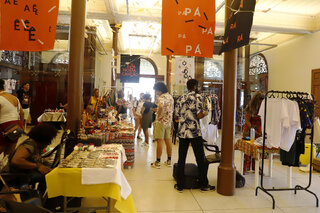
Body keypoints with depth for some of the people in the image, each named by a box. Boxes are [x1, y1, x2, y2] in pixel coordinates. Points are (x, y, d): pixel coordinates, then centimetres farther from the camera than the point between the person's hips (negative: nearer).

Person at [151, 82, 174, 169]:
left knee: (159, 141, -3)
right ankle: (169, 160, 21)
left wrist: (158, 116, -21)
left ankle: (158, 162, 4)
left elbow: (161, 106, -35)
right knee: (168, 140, 13)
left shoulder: (161, 97, -16)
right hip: (169, 121, 8)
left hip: (161, 121, -8)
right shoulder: (170, 96, 13)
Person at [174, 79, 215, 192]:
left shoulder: (181, 98, 10)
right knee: (200, 159, 8)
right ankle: (204, 184, 19)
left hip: (182, 132, 5)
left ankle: (179, 185, 15)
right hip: (194, 132, -4)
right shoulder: (198, 97, -5)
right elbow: (199, 115, -13)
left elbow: (176, 117, 10)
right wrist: (206, 113, 7)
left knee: (181, 159, 9)